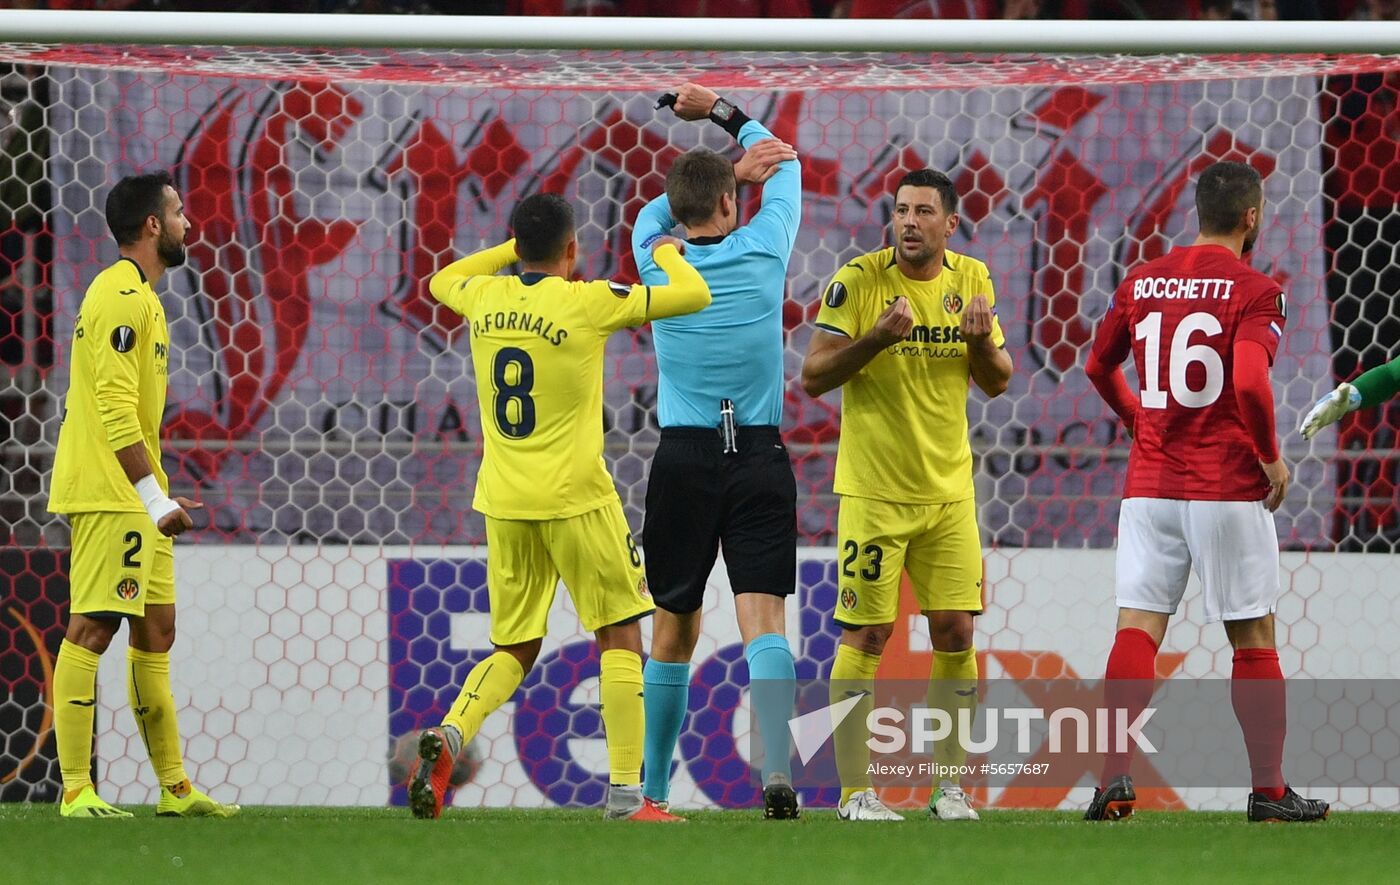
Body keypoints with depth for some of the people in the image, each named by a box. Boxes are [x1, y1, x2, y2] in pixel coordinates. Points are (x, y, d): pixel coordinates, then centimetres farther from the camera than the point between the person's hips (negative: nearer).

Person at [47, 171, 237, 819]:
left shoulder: (135, 296, 20)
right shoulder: (124, 297, -13)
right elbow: (115, 407, -20)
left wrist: (157, 494, 21)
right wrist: (154, 496, -22)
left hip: (136, 499, 11)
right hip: (110, 495, -11)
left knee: (156, 631, 12)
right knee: (92, 630, -11)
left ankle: (174, 787, 16)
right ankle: (76, 790, -13)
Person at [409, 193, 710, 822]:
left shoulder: (484, 297, 5)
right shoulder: (586, 302, -9)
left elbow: (440, 281, 30)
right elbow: (694, 296, -5)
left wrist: (517, 246, 32)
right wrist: (665, 250, 14)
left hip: (503, 503, 5)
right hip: (575, 499, -5)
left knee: (514, 651, 14)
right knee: (620, 637, 6)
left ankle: (448, 735, -13)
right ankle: (626, 794, 2)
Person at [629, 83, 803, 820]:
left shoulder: (657, 264, 0)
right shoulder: (762, 250, -2)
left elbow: (655, 211, 24)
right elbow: (785, 160, 16)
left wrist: (732, 171, 15)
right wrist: (723, 112, 24)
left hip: (683, 460, 1)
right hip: (760, 460, -1)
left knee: (674, 629, 13)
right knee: (763, 620, -11)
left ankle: (652, 790, 20)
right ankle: (776, 767, -32)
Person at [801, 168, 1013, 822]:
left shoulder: (971, 280, 5)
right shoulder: (858, 280, -9)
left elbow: (996, 384, 10)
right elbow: (813, 377, -10)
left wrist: (982, 340, -12)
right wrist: (877, 337, -24)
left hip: (948, 490, 4)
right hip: (873, 491, -4)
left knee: (955, 632, 1)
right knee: (865, 636, -4)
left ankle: (948, 784, 11)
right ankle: (854, 790, 2)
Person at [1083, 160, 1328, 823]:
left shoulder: (1141, 283, 8)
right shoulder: (1253, 291, -8)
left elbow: (1099, 366, 19)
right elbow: (1249, 382, -22)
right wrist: (1271, 457, -8)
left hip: (1149, 486, 4)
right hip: (1228, 487, -4)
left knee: (1137, 631, 0)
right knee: (1253, 639, 7)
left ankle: (1115, 774, -15)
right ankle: (1269, 790, 12)